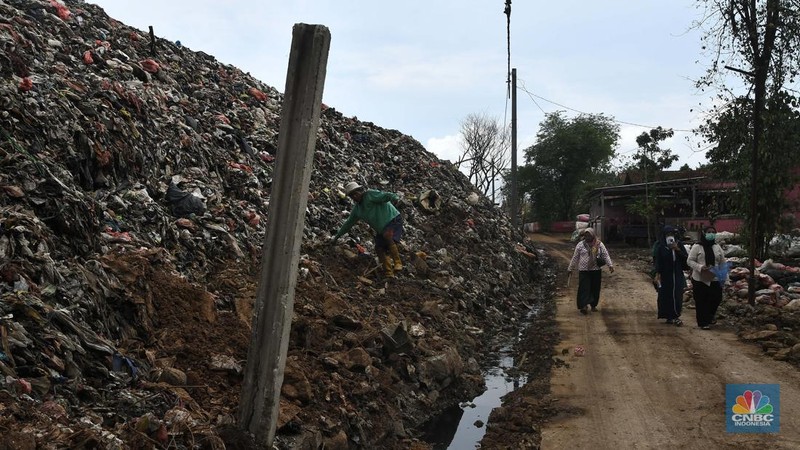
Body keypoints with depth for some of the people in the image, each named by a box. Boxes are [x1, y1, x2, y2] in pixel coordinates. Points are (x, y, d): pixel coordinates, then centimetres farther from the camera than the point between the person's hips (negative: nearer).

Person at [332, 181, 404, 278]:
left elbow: (385, 195, -24)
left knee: (388, 236, -34)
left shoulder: (370, 194, -10)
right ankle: (388, 273, -4)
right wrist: (337, 236, 28)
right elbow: (348, 223, 24)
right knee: (379, 248, -5)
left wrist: (395, 197, -46)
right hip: (381, 229, 8)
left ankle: (397, 263, -32)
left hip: (393, 220, -8)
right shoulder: (357, 209, 14)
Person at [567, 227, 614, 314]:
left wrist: (610, 265, -12)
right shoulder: (580, 245, 2)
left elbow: (606, 255, 1)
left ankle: (593, 305, 20)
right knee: (584, 288, -8)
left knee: (595, 288, 7)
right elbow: (575, 257, 6)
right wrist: (570, 268, 7)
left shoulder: (599, 244, 4)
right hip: (584, 271, -2)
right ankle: (584, 305, -10)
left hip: (596, 271, 2)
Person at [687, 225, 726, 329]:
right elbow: (690, 261, -8)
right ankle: (703, 322, 11)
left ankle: (710, 316, 36)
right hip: (700, 279, -4)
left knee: (716, 299, 8)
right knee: (701, 302, 0)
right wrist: (700, 267, -24)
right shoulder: (696, 247, -6)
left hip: (715, 280, 4)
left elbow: (723, 262, 13)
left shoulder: (717, 247, 10)